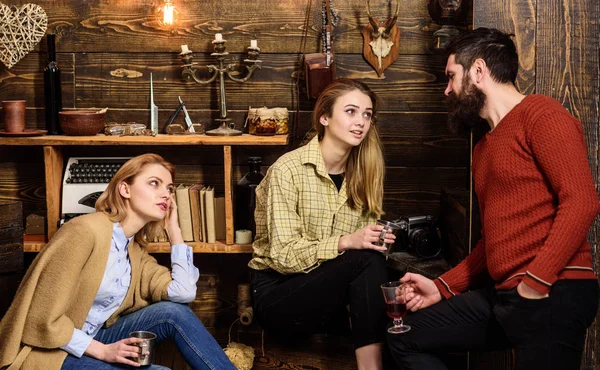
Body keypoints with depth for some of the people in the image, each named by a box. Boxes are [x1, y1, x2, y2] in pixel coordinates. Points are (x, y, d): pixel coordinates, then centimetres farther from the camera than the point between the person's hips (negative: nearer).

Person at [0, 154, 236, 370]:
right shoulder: (85, 231, -18)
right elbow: (45, 319, -19)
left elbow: (184, 293, -8)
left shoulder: (135, 250, 7)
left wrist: (173, 229, 0)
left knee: (174, 312, -12)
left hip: (90, 346, 8)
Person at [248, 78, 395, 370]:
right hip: (276, 293, -5)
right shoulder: (288, 169, -13)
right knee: (365, 260, -28)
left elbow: (364, 243, 5)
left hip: (328, 286, 5)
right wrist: (344, 242, -30)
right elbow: (283, 255, -18)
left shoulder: (363, 173, 4)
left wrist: (376, 241, -18)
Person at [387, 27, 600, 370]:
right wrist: (443, 287, 15)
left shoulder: (540, 114, -7)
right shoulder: (484, 148, 22)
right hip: (502, 294, 9)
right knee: (405, 337, 10)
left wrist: (535, 281, -23)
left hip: (553, 294, -9)